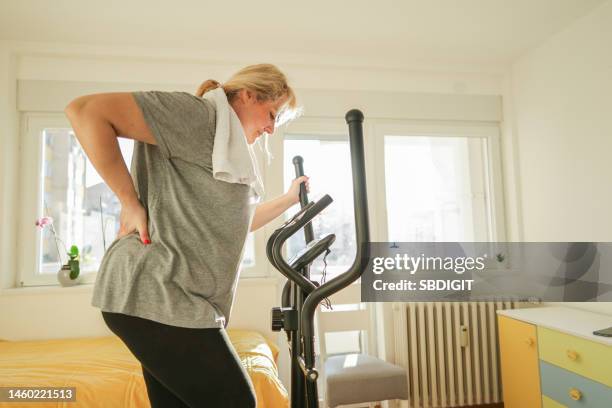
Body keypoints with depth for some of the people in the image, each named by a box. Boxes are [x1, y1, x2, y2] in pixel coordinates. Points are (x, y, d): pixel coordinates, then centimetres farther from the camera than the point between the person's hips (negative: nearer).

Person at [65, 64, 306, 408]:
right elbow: (85, 111, -17)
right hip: (155, 296, -9)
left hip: (173, 298, 9)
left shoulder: (229, 150, 21)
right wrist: (130, 200, -16)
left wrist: (289, 199, 31)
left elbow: (233, 222, 32)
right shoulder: (198, 114, -10)